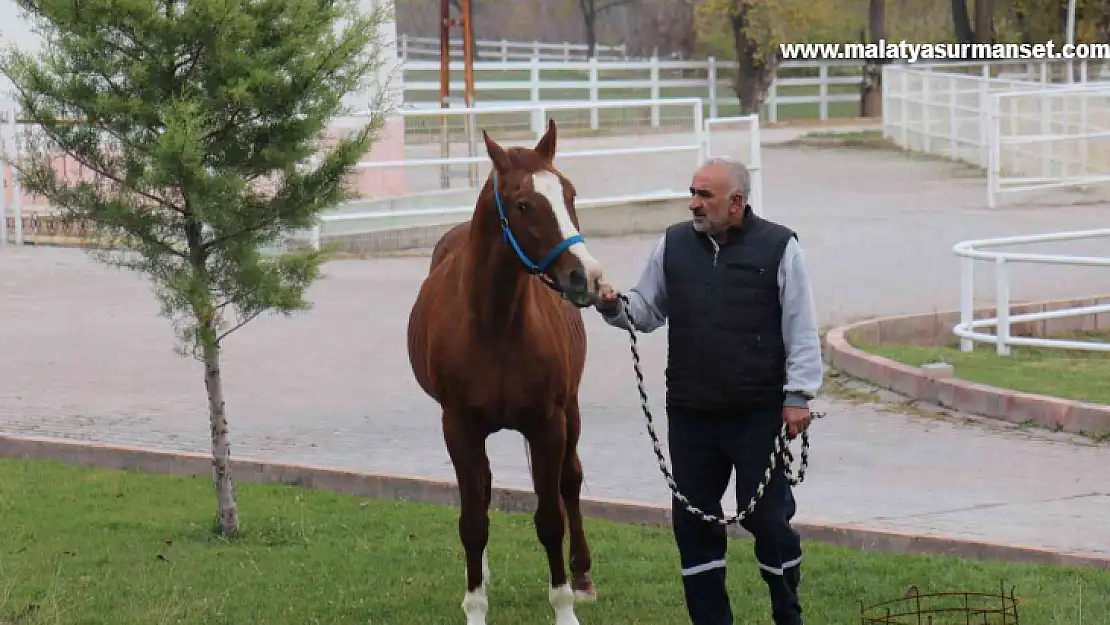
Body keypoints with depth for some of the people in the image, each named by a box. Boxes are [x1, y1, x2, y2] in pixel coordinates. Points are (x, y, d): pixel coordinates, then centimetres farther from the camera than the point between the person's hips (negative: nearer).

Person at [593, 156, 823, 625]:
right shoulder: (673, 245, 7)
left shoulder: (778, 247, -4)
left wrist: (798, 395, -7)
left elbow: (801, 331, -3)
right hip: (690, 414, 4)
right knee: (694, 521, 7)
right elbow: (647, 310, 16)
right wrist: (613, 307, -5)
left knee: (767, 516, 0)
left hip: (759, 413, -4)